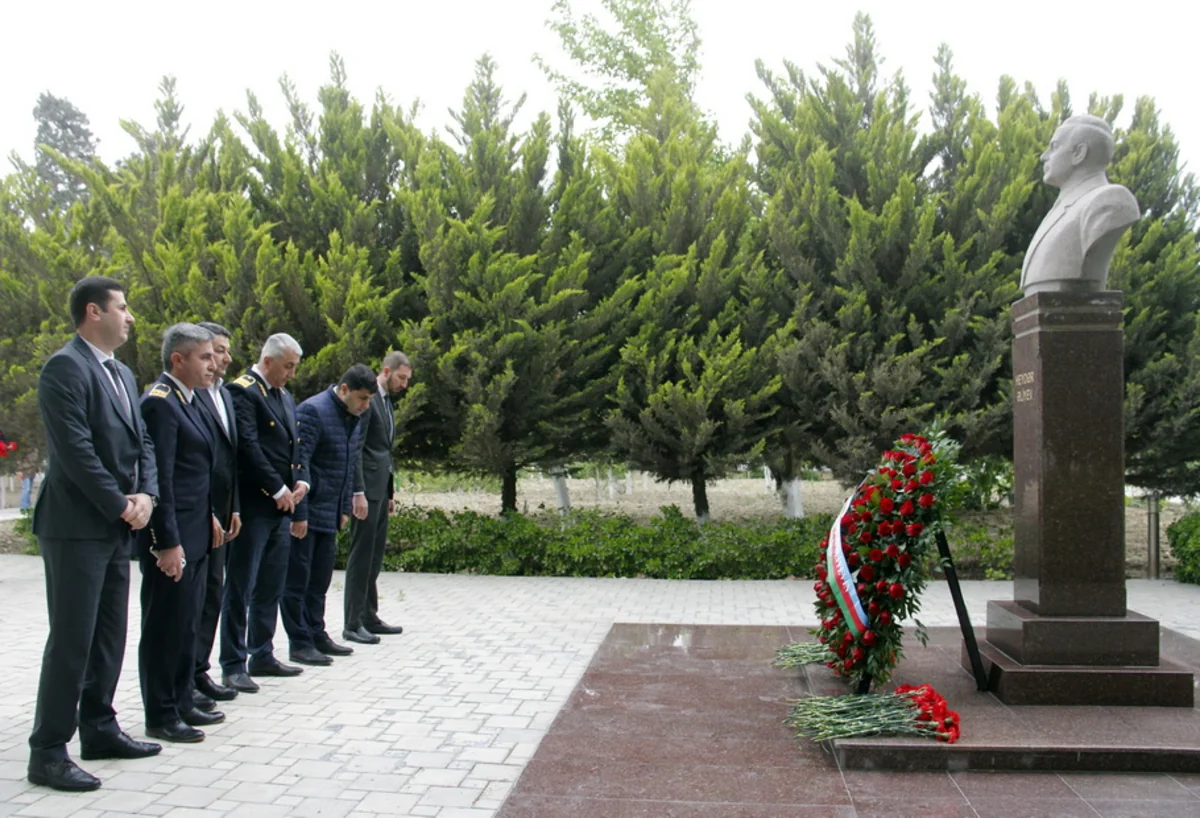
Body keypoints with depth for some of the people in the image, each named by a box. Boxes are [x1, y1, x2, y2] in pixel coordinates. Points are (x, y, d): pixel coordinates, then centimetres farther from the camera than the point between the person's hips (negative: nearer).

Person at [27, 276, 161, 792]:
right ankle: (48, 752, 5)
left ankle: (99, 729, 26)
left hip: (116, 528, 9)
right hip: (77, 527, -9)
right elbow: (75, 449, -19)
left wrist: (145, 494, -2)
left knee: (109, 636, 14)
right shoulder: (65, 367, -12)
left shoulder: (121, 373, 16)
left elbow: (141, 442, 15)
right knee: (71, 640, -4)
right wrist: (121, 505, -14)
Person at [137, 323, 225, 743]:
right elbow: (159, 478, -20)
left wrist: (209, 516, 16)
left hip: (195, 533, 9)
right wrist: (168, 543, -22)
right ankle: (160, 716, 12)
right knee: (164, 625, 1)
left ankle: (181, 702, 27)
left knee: (187, 622, 16)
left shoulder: (187, 400, 14)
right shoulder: (159, 402, -16)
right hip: (171, 536, -9)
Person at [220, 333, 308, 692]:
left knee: (270, 587, 14)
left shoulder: (285, 397, 18)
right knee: (240, 588, -1)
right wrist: (278, 489, -15)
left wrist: (300, 481, 3)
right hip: (252, 505, -9)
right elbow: (248, 447, -18)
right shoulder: (242, 392, -10)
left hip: (280, 506, 9)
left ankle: (262, 655, 24)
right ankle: (233, 665, 5)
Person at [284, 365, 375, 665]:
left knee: (320, 579, 14)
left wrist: (344, 509, 16)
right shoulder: (313, 411, -16)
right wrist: (298, 513, -19)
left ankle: (317, 635, 24)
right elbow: (298, 464, -19)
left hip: (329, 514, 8)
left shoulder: (352, 417, 11)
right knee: (297, 579, 1)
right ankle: (300, 643, 8)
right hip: (306, 512, -8)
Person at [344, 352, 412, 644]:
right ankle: (352, 624, 1)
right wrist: (358, 492, -21)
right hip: (366, 488, -9)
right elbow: (354, 448, -17)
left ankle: (369, 617, 20)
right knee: (361, 555, -5)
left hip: (380, 490, 9)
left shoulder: (386, 401, 19)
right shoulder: (367, 399, -11)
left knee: (374, 555, 12)